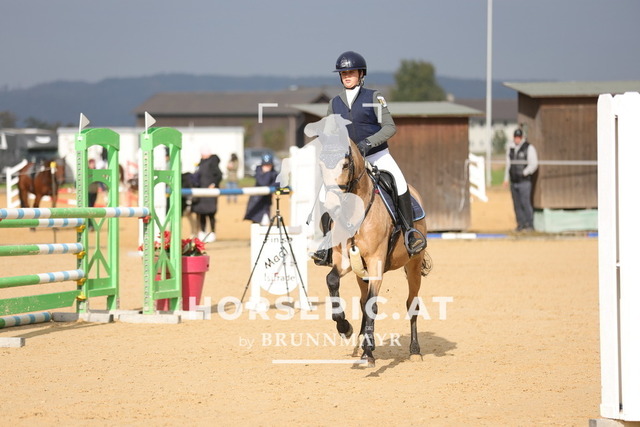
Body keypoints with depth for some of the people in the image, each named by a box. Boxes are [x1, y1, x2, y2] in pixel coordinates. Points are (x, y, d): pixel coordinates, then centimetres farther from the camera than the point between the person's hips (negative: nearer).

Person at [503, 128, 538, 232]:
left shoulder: (529, 148, -6)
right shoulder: (510, 147, 12)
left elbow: (534, 164, -8)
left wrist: (524, 173, -13)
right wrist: (506, 179, 16)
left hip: (524, 181, -6)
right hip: (514, 181, 6)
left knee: (525, 202, -12)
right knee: (517, 204, 5)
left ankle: (529, 225, -6)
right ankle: (521, 224, 11)